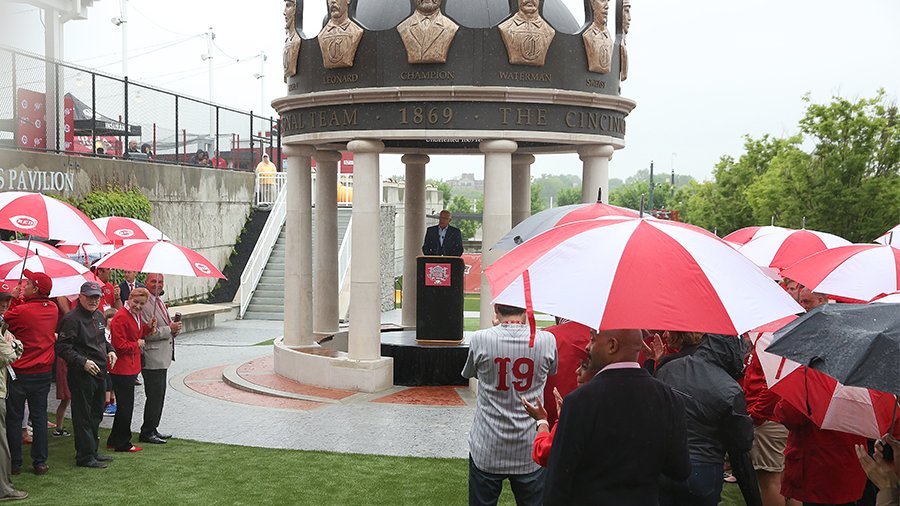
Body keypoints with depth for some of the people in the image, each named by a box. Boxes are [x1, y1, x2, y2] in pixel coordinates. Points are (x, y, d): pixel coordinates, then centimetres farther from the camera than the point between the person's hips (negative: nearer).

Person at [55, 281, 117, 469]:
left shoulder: (99, 316, 13)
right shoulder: (72, 319, -15)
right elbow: (62, 348, -18)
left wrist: (110, 350, 9)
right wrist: (83, 362, -25)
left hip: (100, 373, 9)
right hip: (81, 375, -9)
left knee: (96, 414, 17)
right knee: (83, 416, -2)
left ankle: (92, 451, 29)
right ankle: (85, 456, 5)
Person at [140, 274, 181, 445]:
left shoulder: (159, 301, 16)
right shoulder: (144, 304, -16)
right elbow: (145, 333, -22)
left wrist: (173, 328, 7)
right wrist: (169, 329, -17)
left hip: (162, 359, 10)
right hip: (152, 359, -10)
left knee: (159, 396, 15)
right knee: (154, 397, -4)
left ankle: (152, 429, 25)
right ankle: (146, 433, 6)